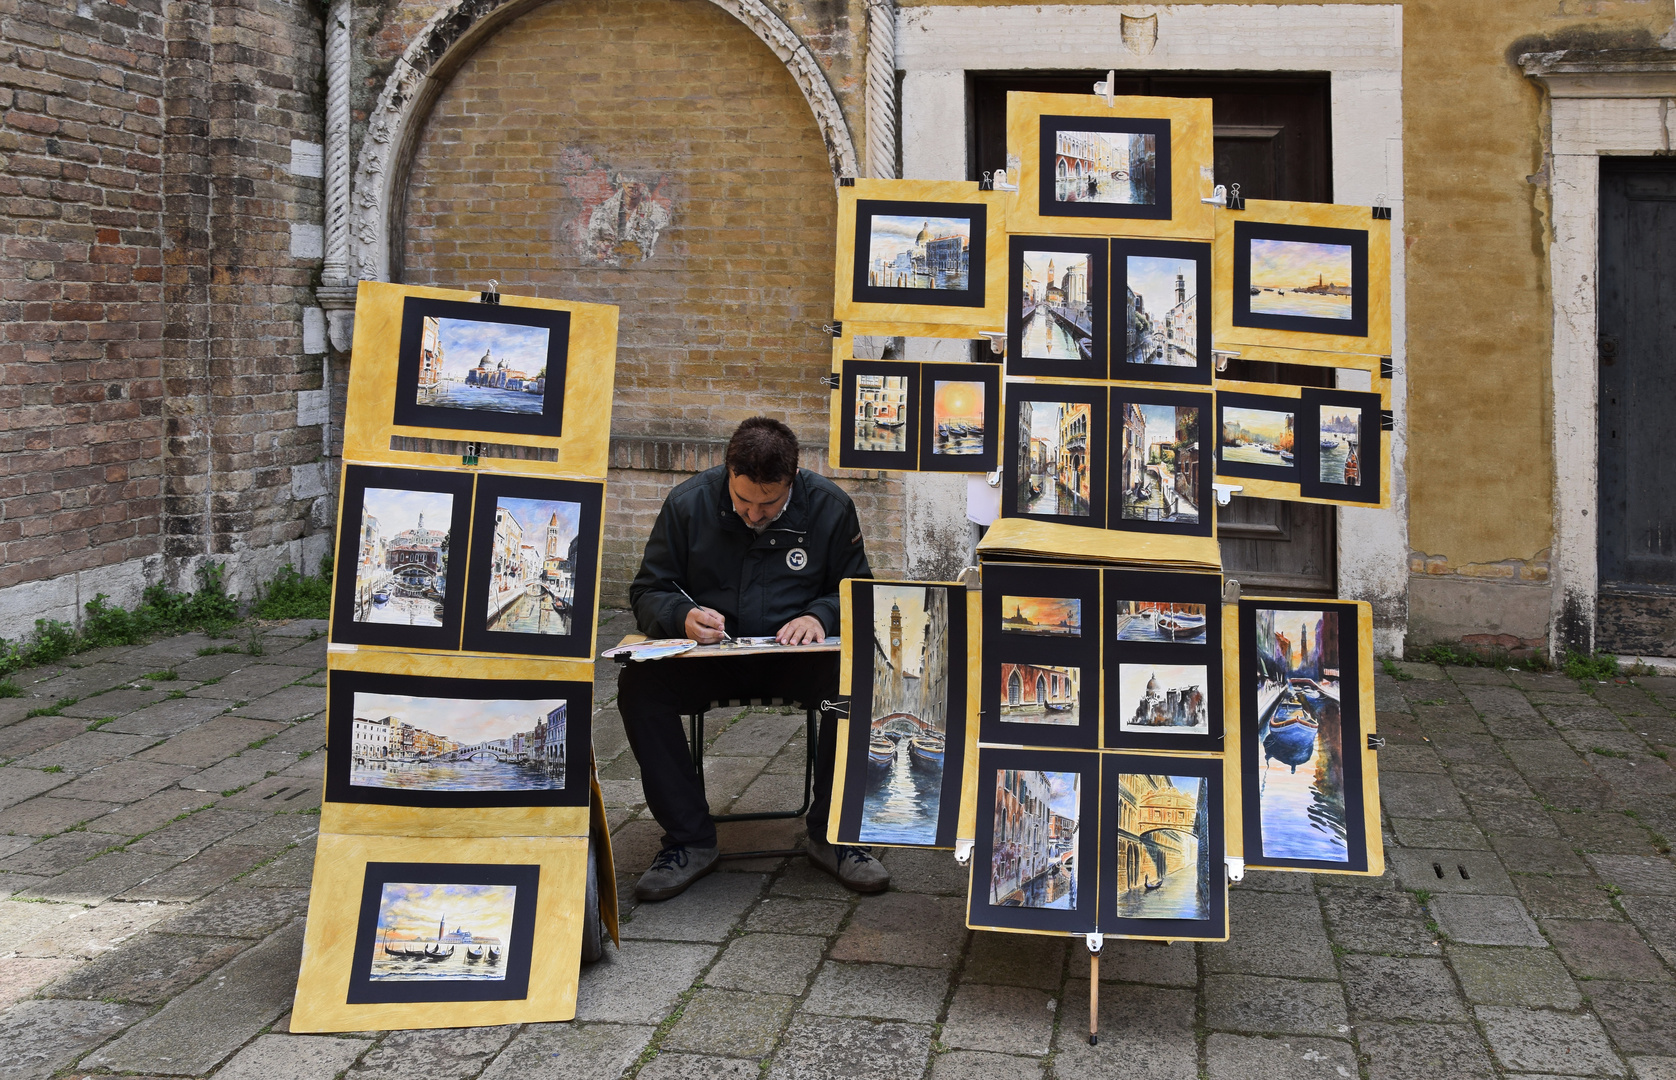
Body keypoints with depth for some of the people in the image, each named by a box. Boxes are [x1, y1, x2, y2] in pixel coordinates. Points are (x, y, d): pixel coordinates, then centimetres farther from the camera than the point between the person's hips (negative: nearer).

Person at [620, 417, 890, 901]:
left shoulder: (830, 506, -2)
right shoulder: (687, 503, -2)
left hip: (797, 660, 0)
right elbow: (647, 593, 3)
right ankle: (689, 839, -15)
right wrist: (683, 615, -20)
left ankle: (832, 834, -13)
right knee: (639, 685, -29)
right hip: (708, 660, 1)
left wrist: (820, 615, -16)